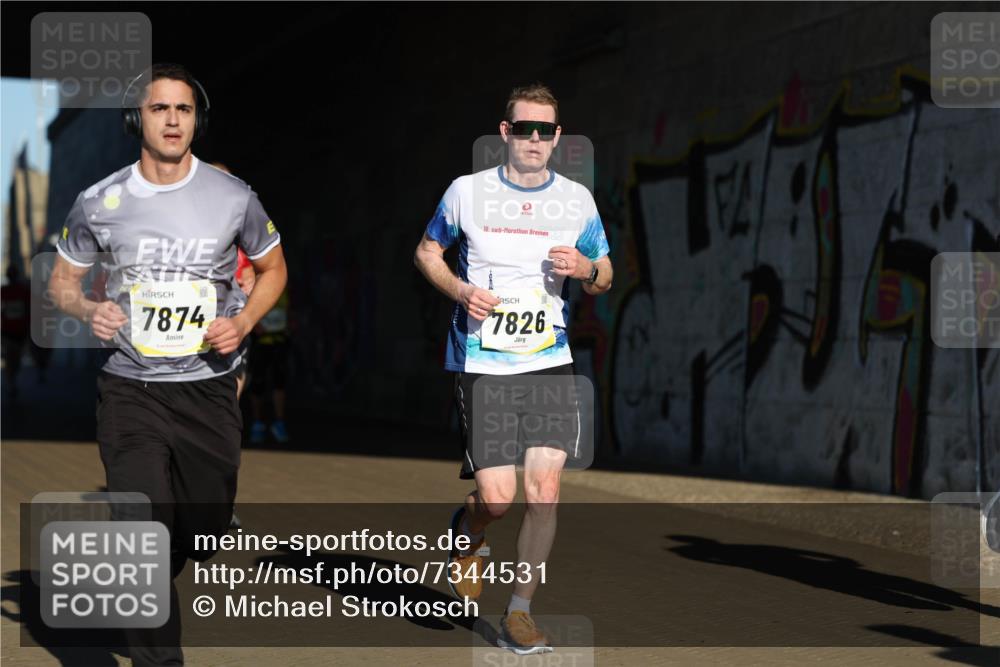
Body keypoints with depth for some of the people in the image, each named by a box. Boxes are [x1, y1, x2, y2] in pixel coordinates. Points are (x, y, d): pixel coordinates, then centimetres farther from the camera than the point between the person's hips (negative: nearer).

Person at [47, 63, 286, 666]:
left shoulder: (232, 197, -2)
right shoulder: (100, 203, -3)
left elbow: (273, 269, 12)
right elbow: (62, 282, 10)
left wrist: (243, 322, -6)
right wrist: (89, 310, -13)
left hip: (209, 388, 1)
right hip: (131, 390, -1)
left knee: (201, 537, 10)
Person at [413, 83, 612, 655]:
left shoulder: (577, 199, 6)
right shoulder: (468, 191, 1)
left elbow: (605, 279, 15)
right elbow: (426, 252, 13)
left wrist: (585, 269, -9)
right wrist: (461, 290, -6)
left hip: (551, 362, 2)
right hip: (483, 364, -2)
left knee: (545, 486, -8)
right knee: (497, 496, -9)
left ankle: (520, 612, 6)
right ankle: (469, 534, 29)